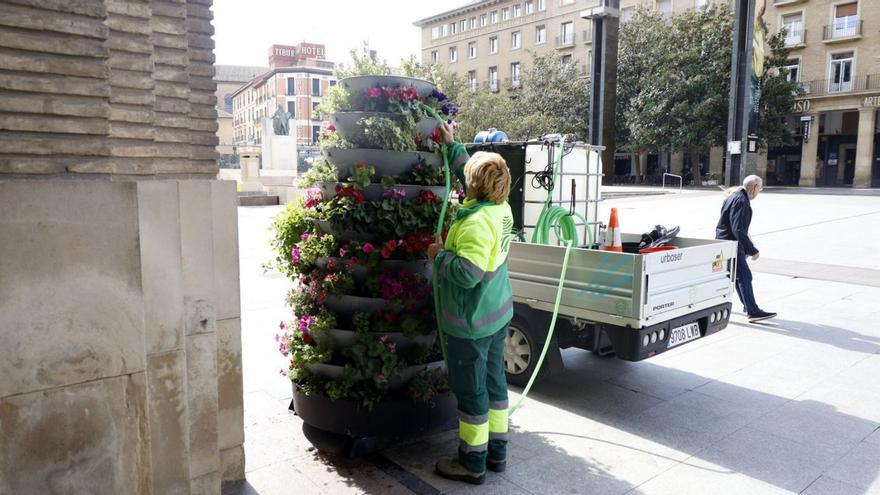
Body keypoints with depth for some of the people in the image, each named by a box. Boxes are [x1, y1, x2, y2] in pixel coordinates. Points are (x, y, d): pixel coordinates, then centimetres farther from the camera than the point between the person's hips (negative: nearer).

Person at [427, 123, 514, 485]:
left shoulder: (477, 222, -26)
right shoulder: (501, 208, 2)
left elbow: (467, 274, -31)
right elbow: (468, 170, 19)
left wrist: (440, 255, -15)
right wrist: (452, 145, 26)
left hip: (470, 322, -9)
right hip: (498, 314, 9)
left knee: (471, 391, 5)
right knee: (494, 381, 18)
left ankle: (472, 464, 20)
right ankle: (497, 452, 33)